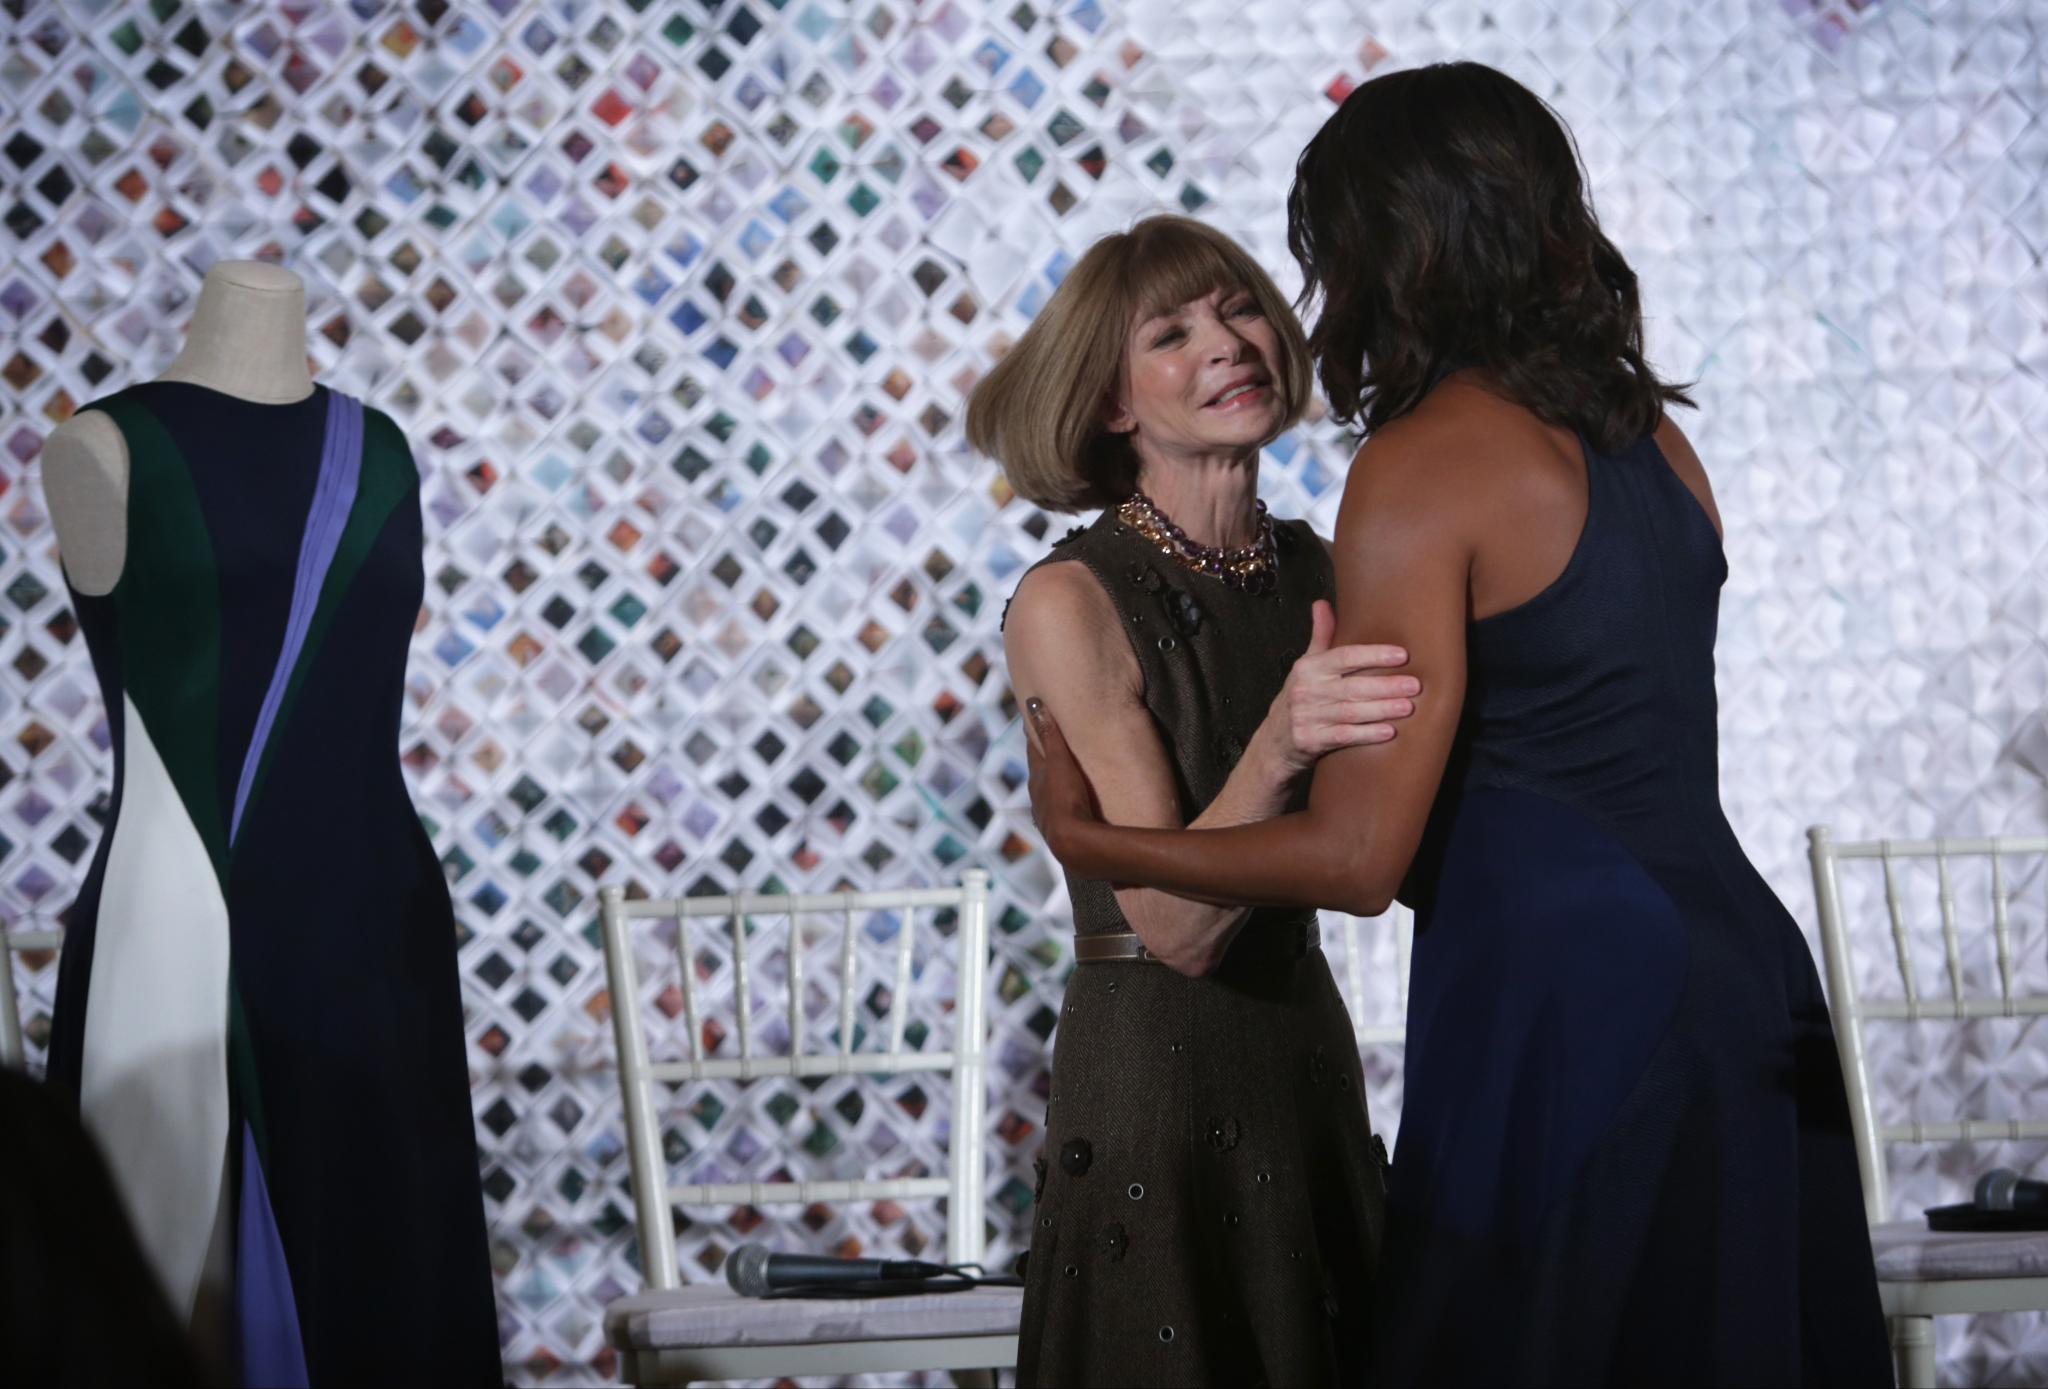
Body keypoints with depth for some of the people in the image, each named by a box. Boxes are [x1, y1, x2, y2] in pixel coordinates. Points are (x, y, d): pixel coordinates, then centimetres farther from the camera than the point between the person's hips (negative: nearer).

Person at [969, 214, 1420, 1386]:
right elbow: (1174, 923, -20)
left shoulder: (1315, 572, 5)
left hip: (1310, 1063, 6)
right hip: (1155, 1063, -6)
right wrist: (1279, 746, -36)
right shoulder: (1071, 605, -13)